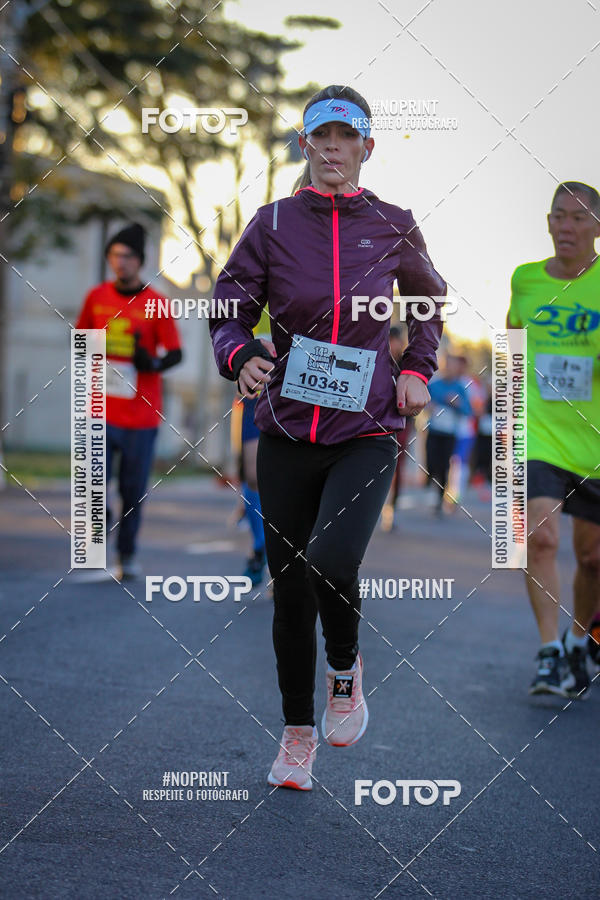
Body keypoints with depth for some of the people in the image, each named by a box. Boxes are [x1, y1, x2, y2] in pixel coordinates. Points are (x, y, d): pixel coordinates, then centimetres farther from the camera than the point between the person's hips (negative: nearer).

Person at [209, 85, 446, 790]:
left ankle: (345, 667, 8)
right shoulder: (273, 223, 1)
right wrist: (240, 356, -16)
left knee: (330, 562, -25)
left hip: (365, 433, -1)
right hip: (286, 432, 1)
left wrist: (418, 369, 9)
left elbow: (429, 299, 22)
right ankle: (298, 732, 27)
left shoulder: (392, 227, 3)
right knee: (290, 591, 7)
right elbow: (228, 309, 5)